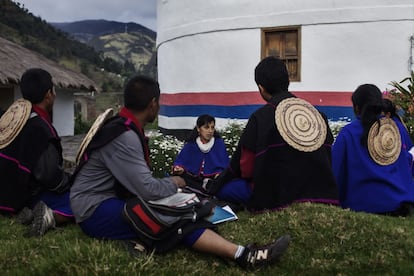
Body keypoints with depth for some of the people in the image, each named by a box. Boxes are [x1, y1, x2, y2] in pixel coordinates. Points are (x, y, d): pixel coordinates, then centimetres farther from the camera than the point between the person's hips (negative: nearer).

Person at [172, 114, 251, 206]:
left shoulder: (219, 143, 6)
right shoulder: (190, 145, 7)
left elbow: (225, 165, 2)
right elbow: (179, 162, 6)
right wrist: (179, 169, -17)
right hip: (195, 182, 2)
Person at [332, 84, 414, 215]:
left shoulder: (348, 132, -8)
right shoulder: (397, 126, 4)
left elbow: (337, 172, -3)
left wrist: (339, 201, 11)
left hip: (365, 204, -3)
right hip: (401, 200, 3)